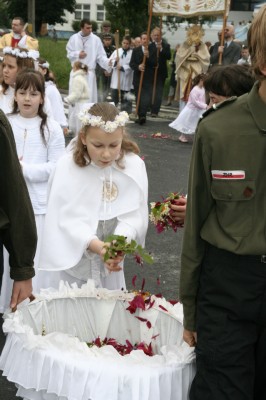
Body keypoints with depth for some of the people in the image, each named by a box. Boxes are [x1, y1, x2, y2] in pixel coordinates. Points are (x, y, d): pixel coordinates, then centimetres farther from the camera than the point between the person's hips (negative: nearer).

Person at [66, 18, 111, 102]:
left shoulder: (96, 39, -3)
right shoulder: (74, 38, 2)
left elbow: (101, 56, -5)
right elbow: (69, 53, 8)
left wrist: (108, 63, -23)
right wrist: (77, 54, -11)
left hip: (89, 73, -2)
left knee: (89, 97, -5)